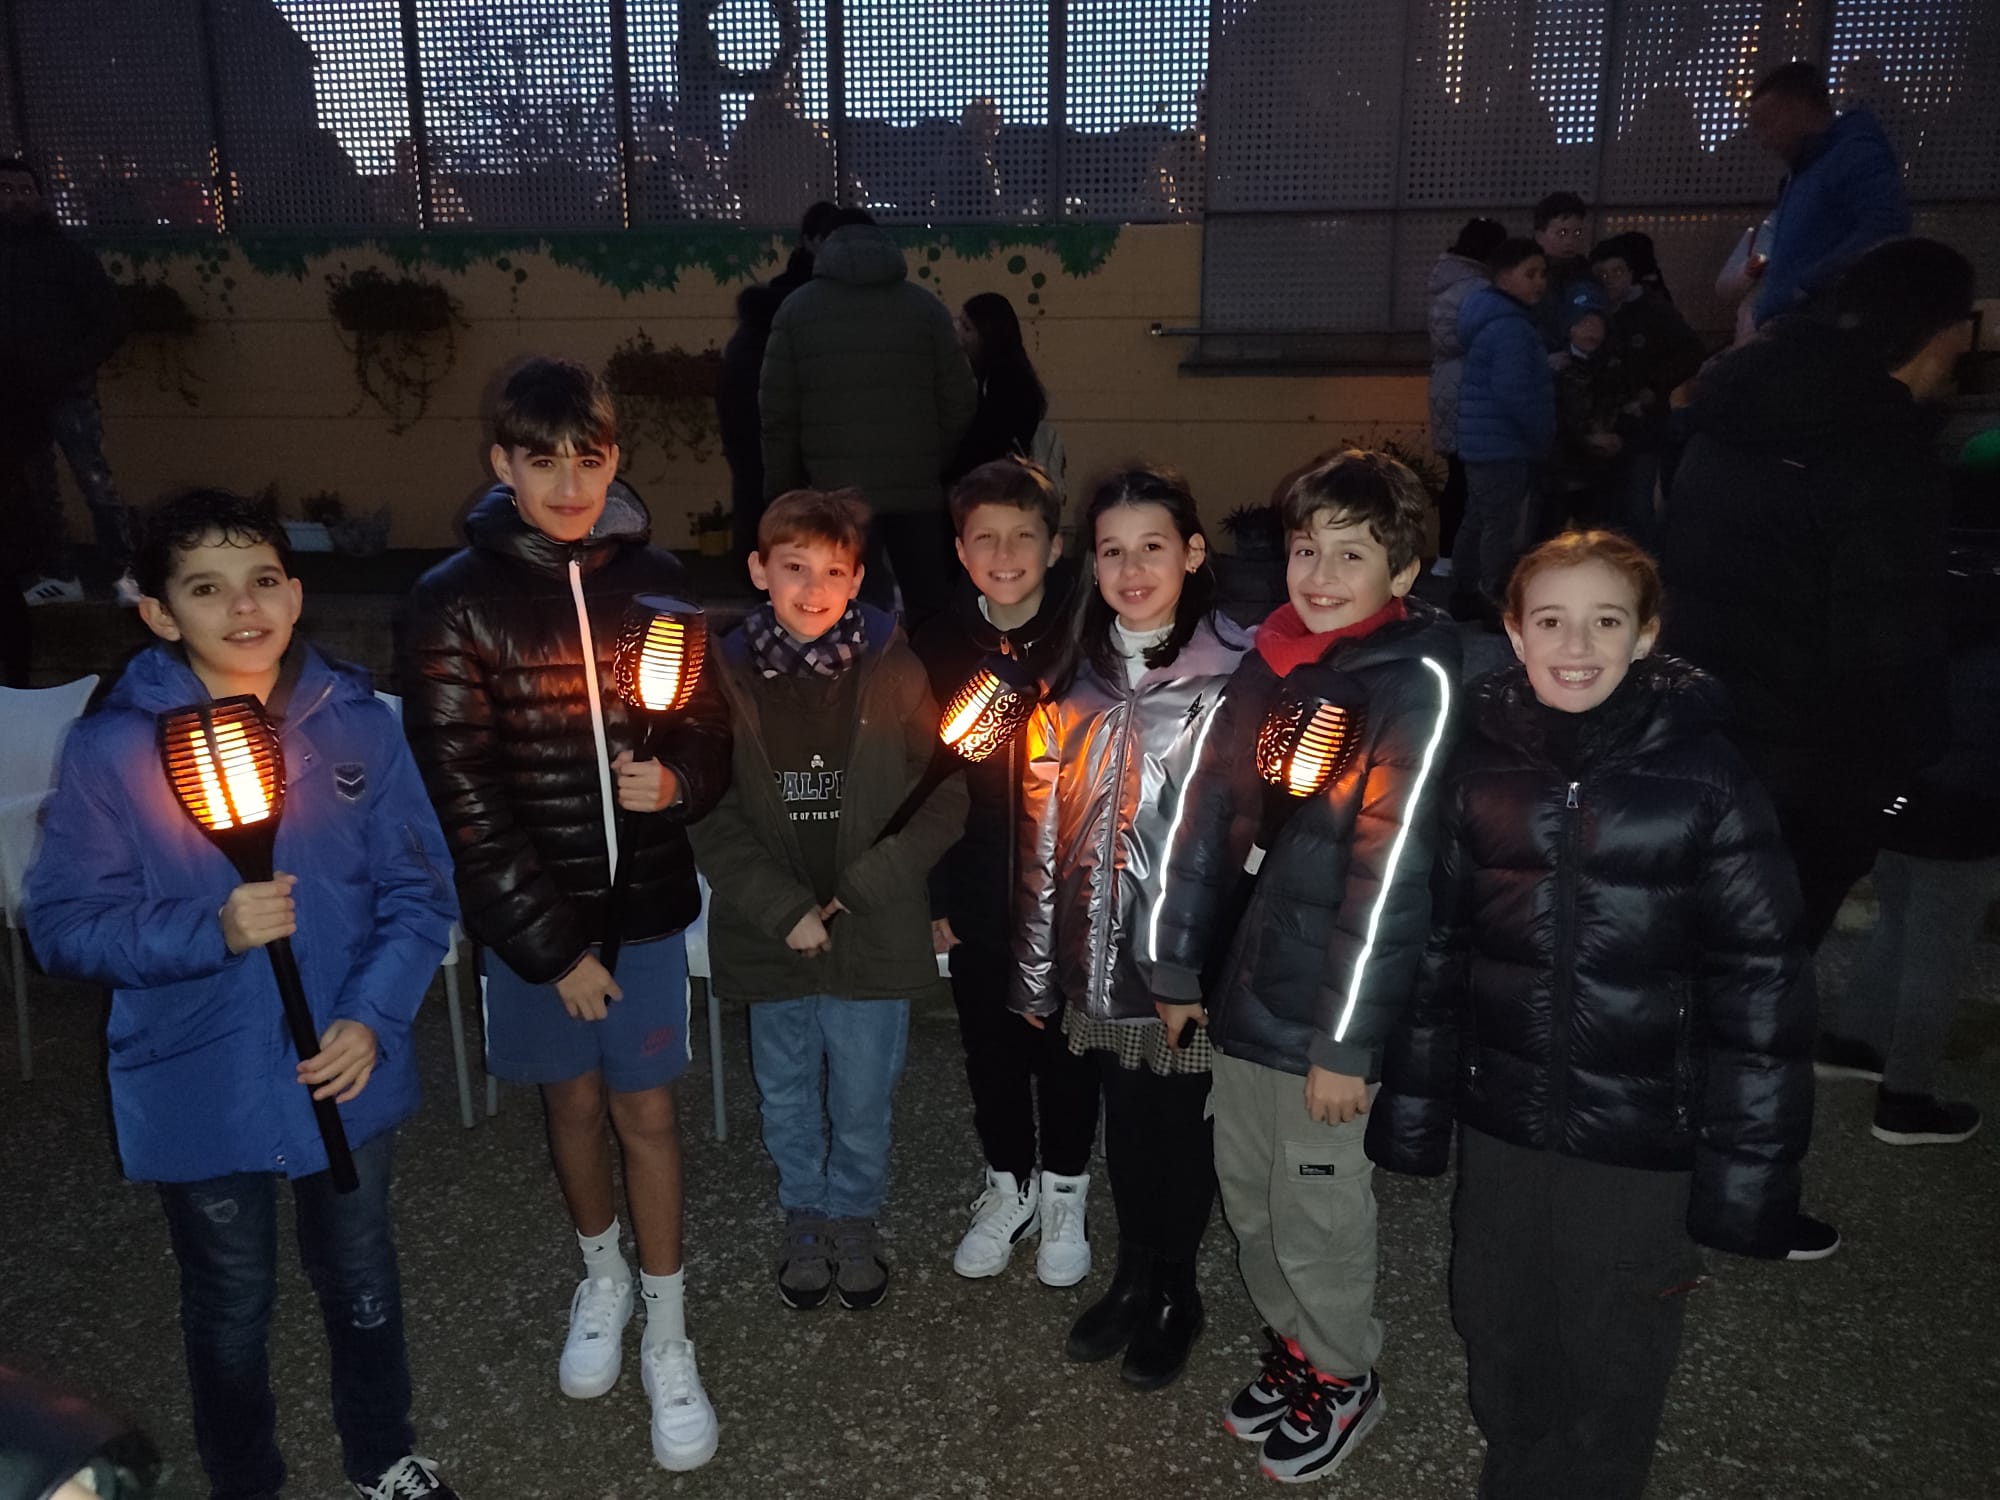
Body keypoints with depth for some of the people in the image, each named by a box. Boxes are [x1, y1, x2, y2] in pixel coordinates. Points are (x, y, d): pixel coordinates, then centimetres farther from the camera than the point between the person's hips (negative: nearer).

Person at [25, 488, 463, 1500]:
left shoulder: (357, 724, -9)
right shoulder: (111, 747, -14)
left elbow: (419, 892, -5)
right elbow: (64, 923, -11)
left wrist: (372, 1020, -17)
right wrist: (212, 932, -26)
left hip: (350, 1073, 2)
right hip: (199, 1091, -2)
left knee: (361, 1280, 23)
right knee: (230, 1309, 20)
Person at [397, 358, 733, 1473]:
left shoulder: (655, 582, -4)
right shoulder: (454, 604, -11)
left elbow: (713, 734, 5)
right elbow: (466, 795, -12)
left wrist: (675, 779, -19)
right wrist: (551, 944, -12)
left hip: (645, 899, 1)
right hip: (530, 911, 0)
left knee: (646, 1108, 8)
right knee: (573, 1097, 17)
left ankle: (667, 1330, 26)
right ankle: (603, 1276, 43)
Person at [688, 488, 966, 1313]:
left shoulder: (895, 671, -9)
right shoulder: (725, 675, -6)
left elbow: (943, 799, -7)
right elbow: (711, 816, -5)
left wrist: (861, 889, -14)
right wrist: (784, 910, -13)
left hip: (874, 933, -1)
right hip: (769, 935, 1)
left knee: (865, 1100, 14)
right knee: (786, 1096, 19)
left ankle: (854, 1220, 39)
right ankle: (805, 1218, 42)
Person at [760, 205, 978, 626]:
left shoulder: (797, 308, 5)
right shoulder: (925, 306, 5)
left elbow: (778, 412, 2)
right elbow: (960, 402, 1)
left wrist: (782, 493, 10)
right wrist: (943, 469, 13)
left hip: (837, 494, -1)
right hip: (918, 490, 1)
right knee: (931, 612, 12)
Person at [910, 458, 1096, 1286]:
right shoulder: (937, 646, -5)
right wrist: (934, 898, 0)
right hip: (978, 897, 2)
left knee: (1066, 1047, 14)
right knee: (990, 1048, 16)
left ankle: (1064, 1190, 36)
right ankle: (1008, 1185, 38)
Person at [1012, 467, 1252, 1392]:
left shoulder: (1234, 674, -10)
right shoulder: (1075, 674, 5)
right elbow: (1044, 821, 6)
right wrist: (1035, 965, 7)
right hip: (1099, 946, 4)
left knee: (1180, 1122, 10)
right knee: (1123, 1116, 17)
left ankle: (1174, 1291, 33)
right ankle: (1132, 1278, 38)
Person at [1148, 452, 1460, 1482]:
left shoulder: (1419, 681, -15)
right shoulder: (1265, 667, 6)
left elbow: (1391, 875, -18)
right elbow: (1206, 818, 9)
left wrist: (1347, 1040, -19)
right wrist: (1176, 970, 10)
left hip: (1325, 1011, -6)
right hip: (1243, 991, 6)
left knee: (1317, 1210, 9)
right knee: (1249, 1198, 19)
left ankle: (1342, 1376, 34)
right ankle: (1294, 1348, 42)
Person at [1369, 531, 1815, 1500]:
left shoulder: (1704, 779, -11)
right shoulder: (1478, 765, -3)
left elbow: (1761, 984, -9)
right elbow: (1433, 949, 3)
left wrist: (1742, 1177, -11)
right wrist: (1411, 1118, 4)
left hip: (1641, 1138, -3)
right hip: (1499, 1124, 3)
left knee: (1612, 1367, 14)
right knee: (1497, 1346, 20)